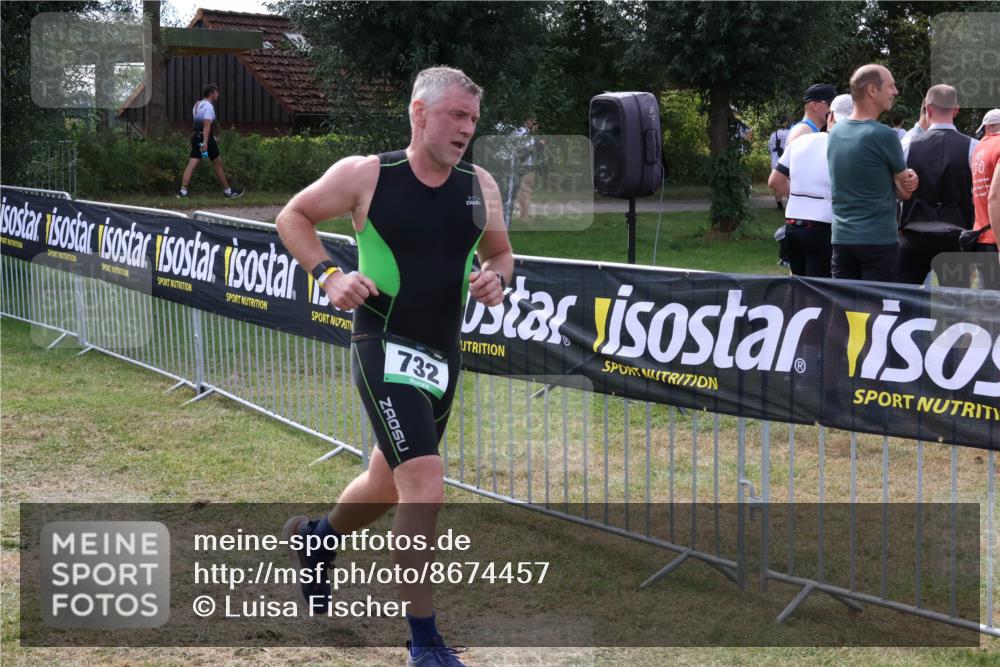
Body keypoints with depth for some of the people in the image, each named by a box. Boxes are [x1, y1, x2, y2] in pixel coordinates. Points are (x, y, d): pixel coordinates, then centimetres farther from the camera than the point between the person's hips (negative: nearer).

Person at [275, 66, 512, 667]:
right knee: (426, 486, -19)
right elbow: (292, 217, 3)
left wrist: (495, 278, -7)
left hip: (443, 355, 6)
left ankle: (319, 536, 56)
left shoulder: (480, 187, 2)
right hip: (387, 349, -6)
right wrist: (329, 275, -12)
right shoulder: (365, 175, -9)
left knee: (389, 483, 23)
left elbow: (500, 253, 17)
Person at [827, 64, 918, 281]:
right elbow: (905, 191, -5)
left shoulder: (835, 132, 8)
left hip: (841, 239, 7)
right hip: (879, 240, -6)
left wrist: (906, 180, 1)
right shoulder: (883, 135, -14)